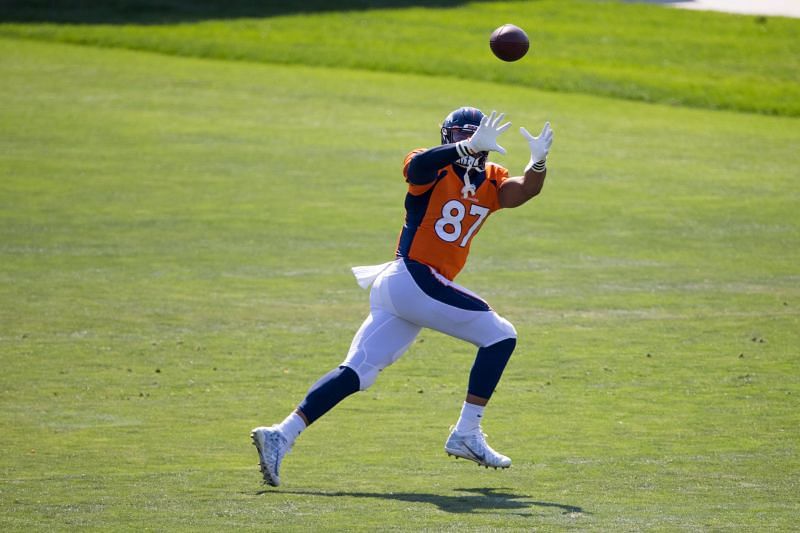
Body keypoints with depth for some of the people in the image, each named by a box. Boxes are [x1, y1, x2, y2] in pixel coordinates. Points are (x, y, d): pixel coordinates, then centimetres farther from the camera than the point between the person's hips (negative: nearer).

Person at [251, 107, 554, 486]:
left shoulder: (490, 182, 16)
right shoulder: (433, 171, -5)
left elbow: (526, 190, -2)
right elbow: (417, 166, -30)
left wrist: (538, 162, -23)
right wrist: (467, 148, -44)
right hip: (415, 279, -8)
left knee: (357, 373, 2)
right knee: (500, 335, -4)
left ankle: (282, 435, -5)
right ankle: (466, 434, -2)